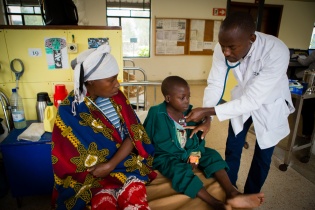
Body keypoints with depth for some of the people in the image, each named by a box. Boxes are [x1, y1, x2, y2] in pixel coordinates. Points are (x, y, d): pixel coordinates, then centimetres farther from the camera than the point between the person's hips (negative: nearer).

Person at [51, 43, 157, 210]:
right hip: (93, 175, -2)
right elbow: (80, 159, -8)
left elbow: (134, 134, -4)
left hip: (126, 165, 2)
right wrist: (121, 162, -11)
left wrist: (111, 165, -18)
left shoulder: (116, 96, -1)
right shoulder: (69, 111, -11)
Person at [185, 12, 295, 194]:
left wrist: (207, 111, -41)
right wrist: (205, 118, -31)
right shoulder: (222, 49, -26)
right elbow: (215, 84, -19)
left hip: (269, 105, -3)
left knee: (262, 156, 10)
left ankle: (250, 197, 36)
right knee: (232, 150, 12)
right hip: (243, 99, 3)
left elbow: (252, 100, -38)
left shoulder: (277, 52, -37)